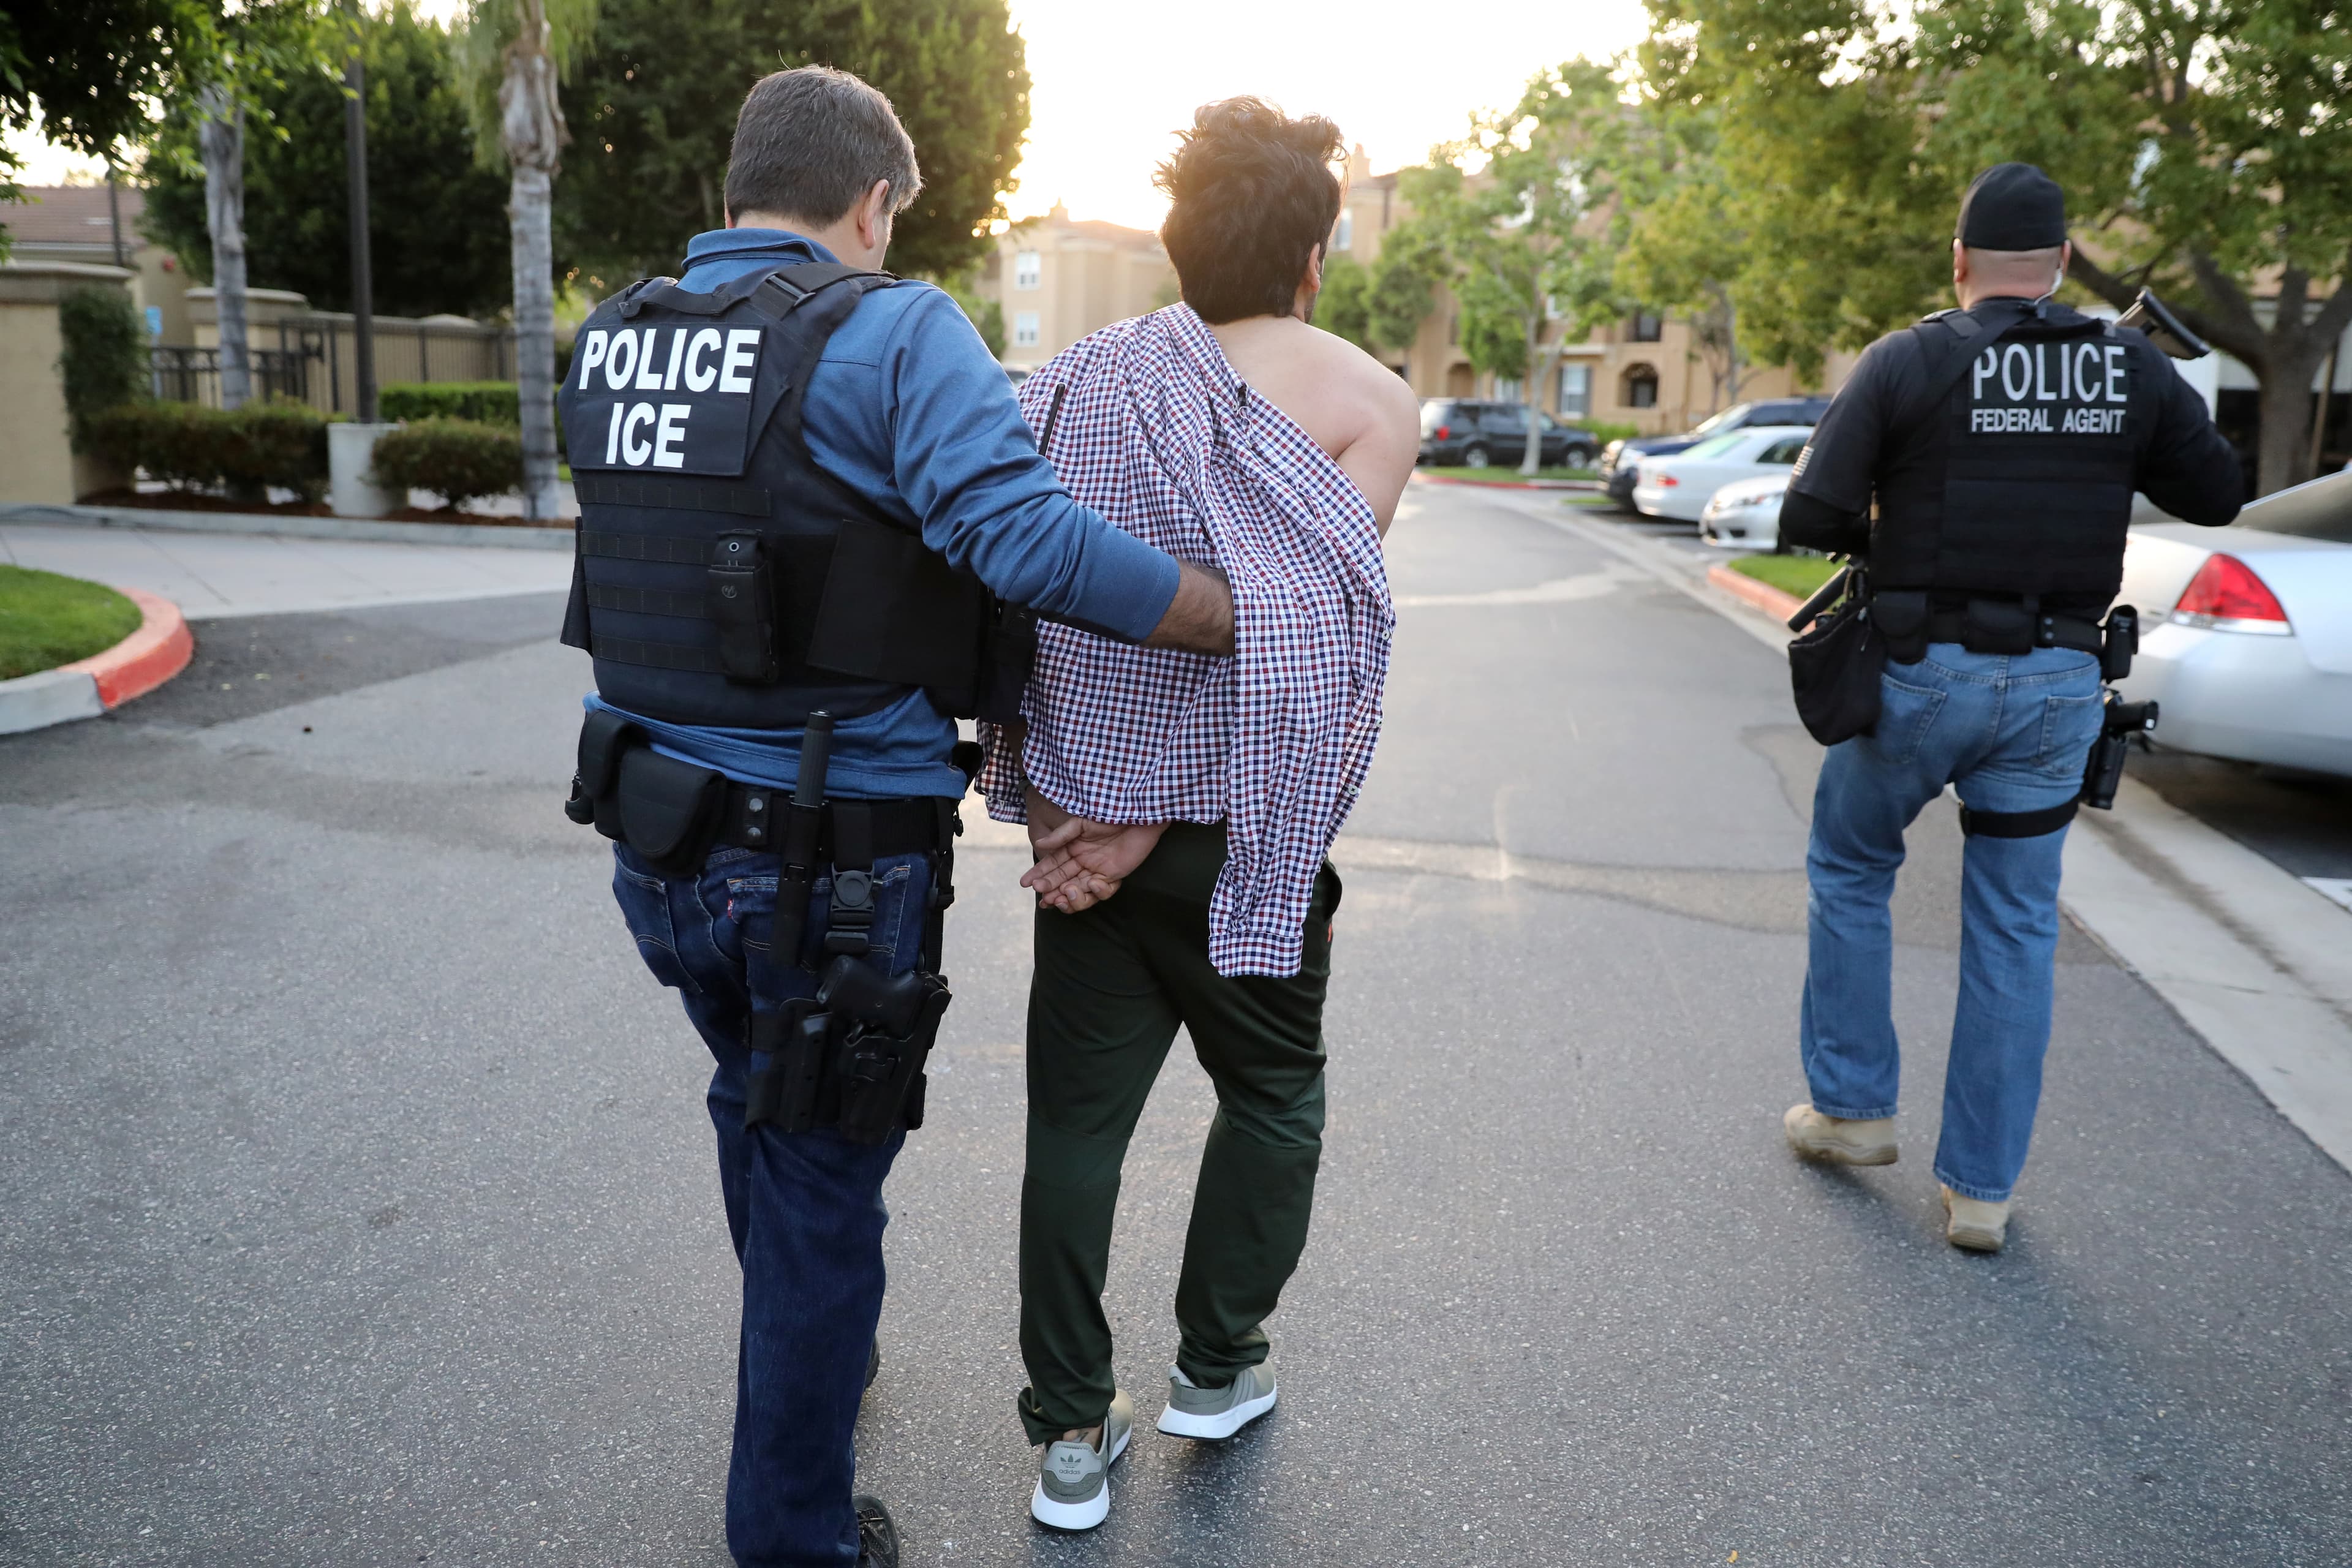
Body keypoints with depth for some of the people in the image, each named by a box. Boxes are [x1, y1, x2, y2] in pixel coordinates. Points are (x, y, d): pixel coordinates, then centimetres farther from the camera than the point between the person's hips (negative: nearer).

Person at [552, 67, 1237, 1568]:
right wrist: (1260, 622, -23)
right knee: (821, 1185, 12)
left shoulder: (610, 342, 6)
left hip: (658, 837, 7)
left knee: (761, 1103, 30)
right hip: (832, 864, -6)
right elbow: (1018, 529, -29)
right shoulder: (890, 330, -15)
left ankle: (804, 1373, 54)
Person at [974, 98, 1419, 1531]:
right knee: (1273, 1091, 21)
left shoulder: (1087, 378, 5)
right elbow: (1287, 641, -14)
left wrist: (1074, 786, 3)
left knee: (1077, 1114, 12)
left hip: (1084, 813, 3)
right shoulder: (1371, 400, -5)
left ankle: (1072, 1434, 22)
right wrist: (1150, 821, -12)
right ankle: (1218, 1367, 33)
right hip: (1241, 832, -3)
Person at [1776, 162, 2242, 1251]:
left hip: (1924, 673, -3)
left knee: (1850, 870, 20)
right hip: (2059, 685, 3)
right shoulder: (2134, 371, 2)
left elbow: (1810, 519, -12)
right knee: (2016, 928, 11)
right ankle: (1982, 1187, 18)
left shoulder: (1907, 362, -7)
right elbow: (2217, 496, 14)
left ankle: (1852, 1108, 26)